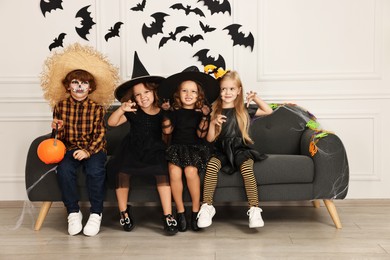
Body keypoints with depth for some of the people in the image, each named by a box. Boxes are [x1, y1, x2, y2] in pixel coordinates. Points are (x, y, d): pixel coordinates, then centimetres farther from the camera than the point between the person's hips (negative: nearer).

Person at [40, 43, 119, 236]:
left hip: (94, 148, -1)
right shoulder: (60, 106, 5)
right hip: (69, 148, 2)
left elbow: (99, 135, -4)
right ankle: (73, 212, -15)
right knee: (64, 169, -31)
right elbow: (59, 136, 10)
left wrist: (88, 151, -20)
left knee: (95, 170, -32)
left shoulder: (97, 107, 0)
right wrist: (57, 129, -13)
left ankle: (96, 213, -15)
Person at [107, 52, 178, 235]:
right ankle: (124, 212, -2)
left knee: (162, 172, -28)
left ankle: (167, 215, -20)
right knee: (122, 171, -24)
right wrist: (121, 109, -28)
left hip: (155, 151, 0)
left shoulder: (163, 112, -2)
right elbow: (111, 123, -12)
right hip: (133, 150, 1)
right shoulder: (133, 112, -4)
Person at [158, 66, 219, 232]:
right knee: (174, 172, -29)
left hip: (196, 147, -1)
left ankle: (196, 211, -14)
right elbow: (167, 131, 2)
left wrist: (205, 116, -15)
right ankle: (180, 212, -14)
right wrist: (165, 113, -3)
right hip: (177, 147, 1)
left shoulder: (201, 112, 5)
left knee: (190, 170, -31)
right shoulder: (175, 111, 10)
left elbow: (201, 134, -5)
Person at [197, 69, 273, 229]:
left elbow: (268, 111, 14)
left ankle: (254, 209, -32)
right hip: (221, 150, 1)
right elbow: (210, 139, 6)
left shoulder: (244, 110, 11)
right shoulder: (214, 112, 9)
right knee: (212, 165, -32)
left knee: (247, 168, -33)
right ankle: (207, 207, -25)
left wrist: (255, 98, 2)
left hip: (240, 148, 0)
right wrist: (213, 123, -11)